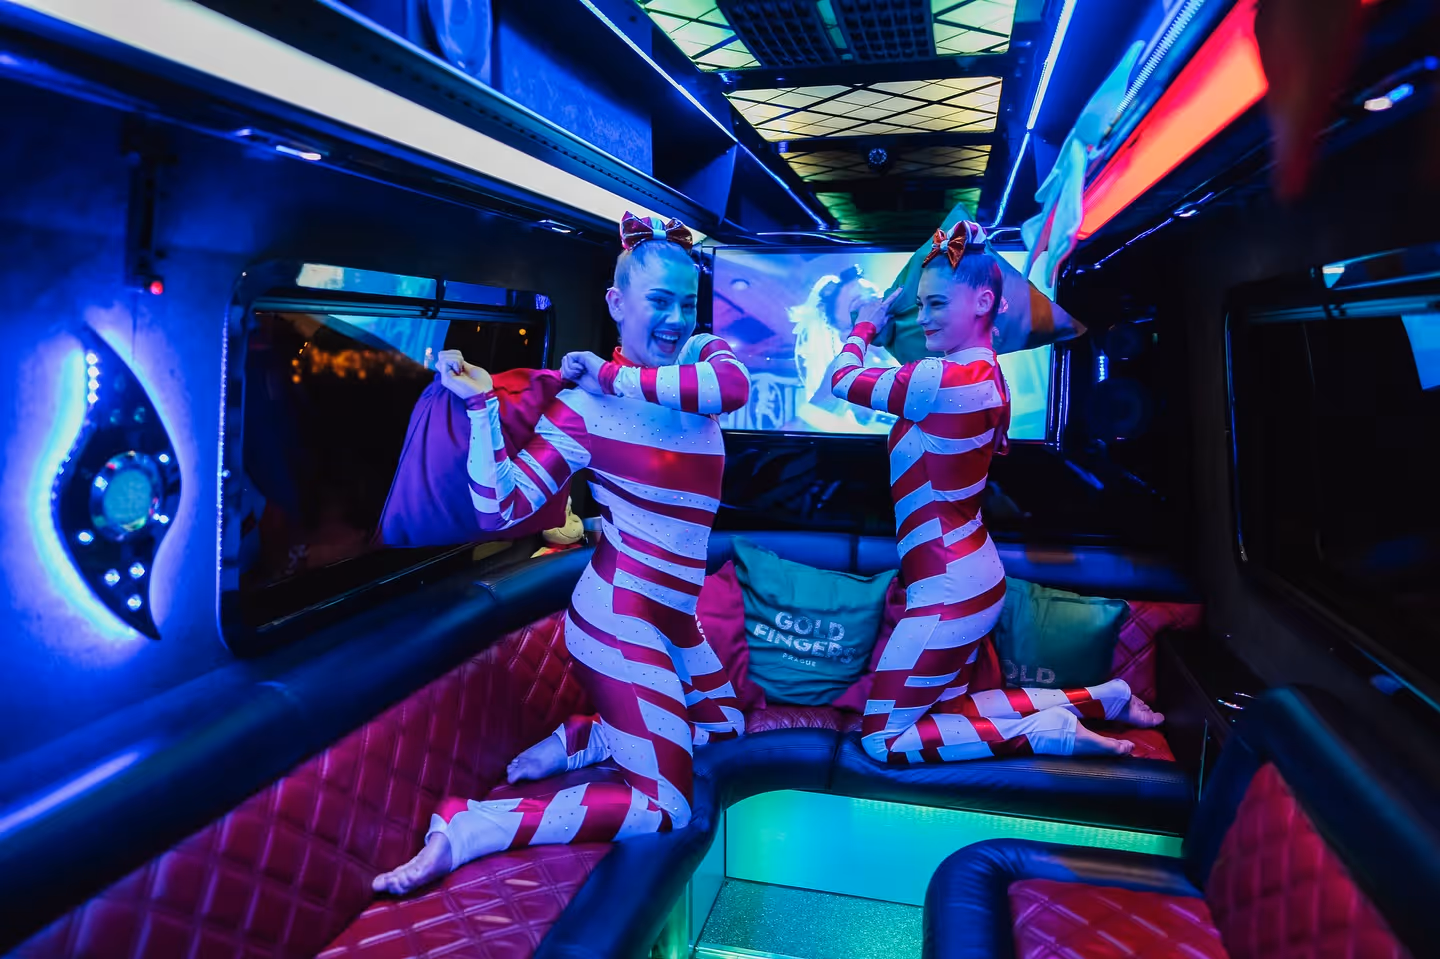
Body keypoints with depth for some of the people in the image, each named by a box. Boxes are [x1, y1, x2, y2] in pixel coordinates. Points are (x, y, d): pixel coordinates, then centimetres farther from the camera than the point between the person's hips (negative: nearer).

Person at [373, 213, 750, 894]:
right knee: (665, 806, -8)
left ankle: (578, 741, 22)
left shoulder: (701, 355, 0)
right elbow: (500, 509, -19)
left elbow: (734, 386, -26)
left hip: (672, 614, 8)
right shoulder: (584, 408, -15)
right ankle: (465, 829, -7)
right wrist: (481, 404, -26)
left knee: (724, 723, 29)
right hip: (621, 619, -8)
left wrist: (615, 378, -24)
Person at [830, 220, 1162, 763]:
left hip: (949, 592, -10)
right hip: (971, 578, 10)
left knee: (880, 740, 1)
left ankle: (1047, 732, -1)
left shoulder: (944, 380, -23)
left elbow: (843, 379, -12)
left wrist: (865, 325, 8)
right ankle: (1102, 699, 22)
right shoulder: (987, 373, 6)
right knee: (945, 710, 23)